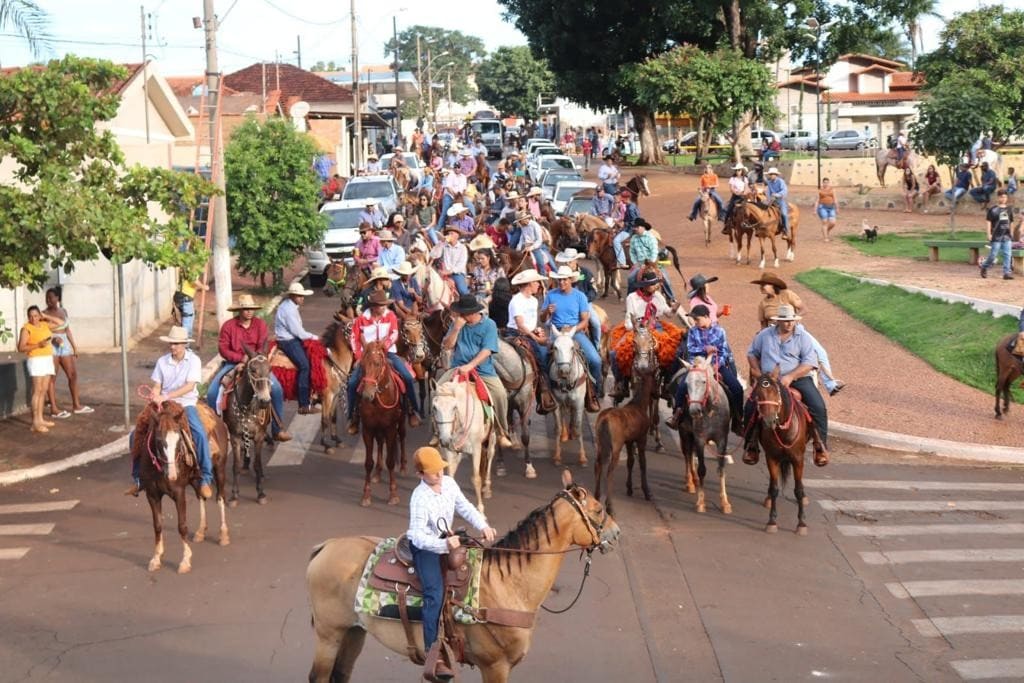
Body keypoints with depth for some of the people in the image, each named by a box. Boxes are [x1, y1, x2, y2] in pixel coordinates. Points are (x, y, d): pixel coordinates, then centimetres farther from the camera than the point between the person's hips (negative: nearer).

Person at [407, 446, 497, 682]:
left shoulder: (449, 483, -4)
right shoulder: (419, 498, -25)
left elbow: (465, 508, 4)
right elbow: (418, 536, -29)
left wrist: (483, 526, -13)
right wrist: (443, 544, -43)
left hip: (446, 542, 9)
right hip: (424, 547, -9)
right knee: (435, 593, -23)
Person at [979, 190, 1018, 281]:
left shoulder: (1009, 210, 12)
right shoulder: (993, 210, -3)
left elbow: (1011, 223, 19)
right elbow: (989, 222, -4)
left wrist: (1011, 234, 17)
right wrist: (989, 234, -11)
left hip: (1007, 236, 4)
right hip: (996, 236, -4)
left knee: (1007, 255, -2)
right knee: (993, 254, -1)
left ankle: (1007, 273, 0)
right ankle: (984, 267, 21)